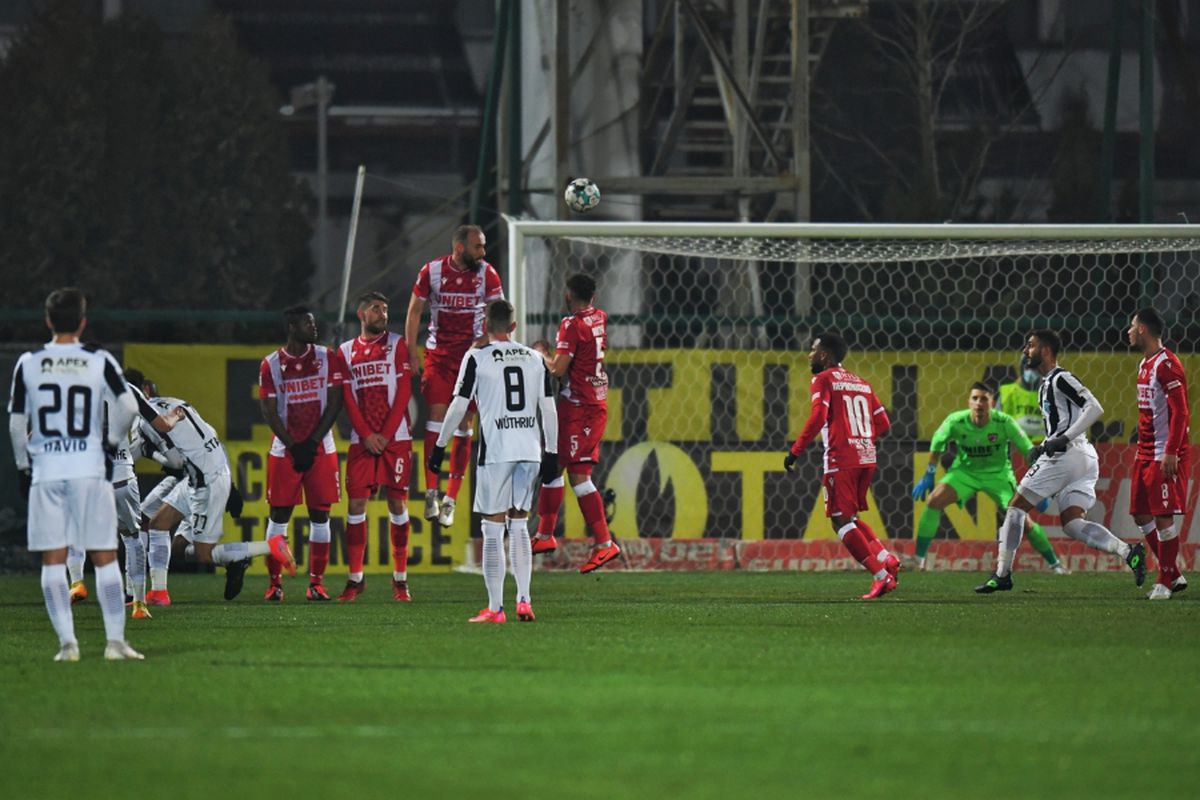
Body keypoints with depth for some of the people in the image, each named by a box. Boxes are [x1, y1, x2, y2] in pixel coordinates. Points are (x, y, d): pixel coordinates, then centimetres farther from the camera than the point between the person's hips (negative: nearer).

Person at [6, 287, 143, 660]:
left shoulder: (28, 364, 3)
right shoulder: (99, 361, -1)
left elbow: (16, 423, 5)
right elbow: (127, 407, -10)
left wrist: (23, 466, 16)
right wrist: (111, 440, 8)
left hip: (45, 471, 1)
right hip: (90, 468, -1)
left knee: (53, 560, 4)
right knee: (104, 557, 3)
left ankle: (67, 642, -2)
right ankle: (115, 640, -2)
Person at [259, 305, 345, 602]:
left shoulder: (327, 358, 2)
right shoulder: (271, 365, 0)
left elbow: (335, 403, -1)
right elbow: (269, 412, -2)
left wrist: (313, 442, -9)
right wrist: (293, 446, -10)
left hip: (320, 449, 1)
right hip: (284, 451, -1)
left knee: (320, 513, 0)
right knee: (279, 513, -1)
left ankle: (316, 582, 5)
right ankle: (275, 582, 4)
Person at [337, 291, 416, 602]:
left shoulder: (397, 345, 4)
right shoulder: (346, 351, 11)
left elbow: (403, 392, -2)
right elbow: (349, 399, 7)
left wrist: (387, 434, -9)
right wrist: (366, 435, -6)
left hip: (396, 436, -2)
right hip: (361, 439, 2)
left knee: (397, 503, 0)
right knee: (356, 503, -3)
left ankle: (400, 578, 4)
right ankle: (355, 578, 3)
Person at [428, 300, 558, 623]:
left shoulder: (477, 358, -2)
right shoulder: (535, 359, 10)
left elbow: (459, 406, -2)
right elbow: (548, 410, 10)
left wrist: (439, 446, 7)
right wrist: (552, 453, 16)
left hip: (496, 451, -4)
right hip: (530, 450, 4)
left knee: (493, 529, 0)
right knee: (519, 525, 13)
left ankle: (495, 608, -3)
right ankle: (524, 600, 5)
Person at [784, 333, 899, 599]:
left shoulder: (823, 379, -2)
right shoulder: (861, 383, 19)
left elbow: (818, 417, -16)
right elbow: (883, 423, 17)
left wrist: (795, 451, -13)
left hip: (841, 459, -7)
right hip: (867, 457, 7)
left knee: (841, 521, -3)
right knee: (849, 518, 20)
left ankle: (880, 576, -12)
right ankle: (886, 559, 2)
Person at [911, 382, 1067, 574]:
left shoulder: (1004, 423, -25)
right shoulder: (955, 422, -21)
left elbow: (1028, 450, -15)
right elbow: (937, 445, 0)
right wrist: (928, 476, 2)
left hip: (998, 474, -1)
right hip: (964, 471, 1)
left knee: (1022, 520, -8)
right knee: (934, 500, -22)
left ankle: (1054, 563, 13)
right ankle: (918, 559, -10)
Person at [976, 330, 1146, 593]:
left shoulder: (1060, 379, -7)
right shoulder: (1046, 385, 24)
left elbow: (1094, 408, -16)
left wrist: (1063, 439, -20)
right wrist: (1042, 448, 15)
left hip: (1066, 454, -10)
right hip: (1085, 461, 10)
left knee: (1017, 506, 0)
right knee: (1071, 524, 2)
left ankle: (1002, 574, 1)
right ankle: (1128, 552, -15)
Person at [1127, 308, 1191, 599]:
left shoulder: (1166, 364, -15)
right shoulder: (1146, 364, 15)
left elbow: (1181, 411, -20)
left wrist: (1171, 452, -24)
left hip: (1165, 454, -10)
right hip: (1146, 453, 10)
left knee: (1163, 516, -8)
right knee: (1141, 514, 9)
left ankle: (1165, 582, -2)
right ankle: (1174, 575, 16)